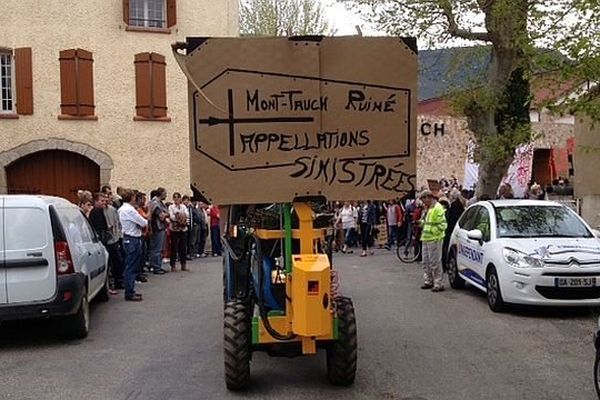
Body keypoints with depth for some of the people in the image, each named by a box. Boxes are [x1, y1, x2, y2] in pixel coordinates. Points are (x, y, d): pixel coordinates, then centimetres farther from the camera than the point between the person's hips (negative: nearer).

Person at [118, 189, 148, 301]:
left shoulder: (122, 209, 13)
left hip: (128, 239, 10)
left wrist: (142, 224, 2)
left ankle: (130, 291, 23)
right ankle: (129, 293, 0)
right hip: (132, 240, -10)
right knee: (131, 267, -5)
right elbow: (143, 223, -15)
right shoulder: (129, 210, -19)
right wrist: (146, 222, 5)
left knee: (131, 267, 16)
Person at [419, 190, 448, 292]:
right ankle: (428, 281, 24)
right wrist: (423, 223, 10)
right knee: (426, 262, 14)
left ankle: (438, 284, 0)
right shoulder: (428, 208, 16)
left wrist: (431, 231, -19)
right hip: (426, 239, 10)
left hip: (434, 239, -10)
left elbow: (442, 225, -20)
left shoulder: (437, 208, -15)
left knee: (435, 262, -6)